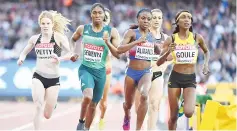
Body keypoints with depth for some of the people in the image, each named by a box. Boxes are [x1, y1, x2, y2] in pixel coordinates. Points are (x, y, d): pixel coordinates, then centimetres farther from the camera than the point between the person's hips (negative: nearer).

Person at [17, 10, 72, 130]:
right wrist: (21, 58, -3)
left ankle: (52, 103, 44)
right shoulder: (35, 39, 4)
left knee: (47, 115, 7)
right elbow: (24, 52, 19)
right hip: (38, 77, 1)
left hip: (53, 79, -1)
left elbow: (71, 54, -13)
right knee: (39, 108, -19)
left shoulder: (59, 37, -8)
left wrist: (60, 59, -31)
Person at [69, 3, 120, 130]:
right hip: (85, 69, -1)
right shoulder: (83, 29, 0)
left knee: (93, 104, 12)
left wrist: (108, 42, -21)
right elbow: (73, 39, 22)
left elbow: (118, 54, -6)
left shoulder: (112, 32, -4)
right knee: (88, 96, -28)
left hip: (100, 72, 2)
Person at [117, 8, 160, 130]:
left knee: (144, 96, -30)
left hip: (146, 72, 1)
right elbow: (119, 49, -20)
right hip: (132, 72, -1)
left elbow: (160, 55, 22)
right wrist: (137, 42, -29)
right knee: (128, 103, 16)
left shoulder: (153, 36, 6)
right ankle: (127, 118, 53)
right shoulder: (132, 33, -6)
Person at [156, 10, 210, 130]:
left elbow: (206, 51, 20)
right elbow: (159, 63, -4)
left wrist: (206, 64, 2)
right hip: (175, 77, 0)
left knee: (188, 113, -20)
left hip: (191, 79, 0)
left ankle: (187, 103, 16)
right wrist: (168, 52, -21)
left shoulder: (197, 38, -2)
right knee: (173, 116, 5)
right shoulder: (171, 39, -5)